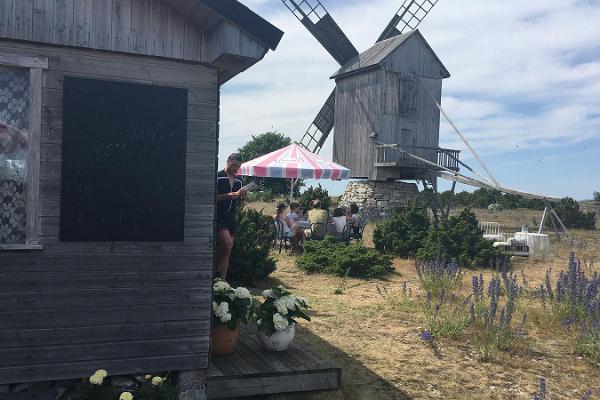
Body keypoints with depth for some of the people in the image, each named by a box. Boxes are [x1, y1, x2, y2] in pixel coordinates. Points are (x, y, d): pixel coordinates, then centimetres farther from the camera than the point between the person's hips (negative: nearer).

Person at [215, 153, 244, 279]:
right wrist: (229, 195, -16)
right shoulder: (217, 177, -4)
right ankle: (215, 273, -3)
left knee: (226, 252, 4)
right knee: (227, 245, -20)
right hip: (219, 215, -6)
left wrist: (241, 196, -1)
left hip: (231, 217, 6)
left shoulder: (238, 181, 16)